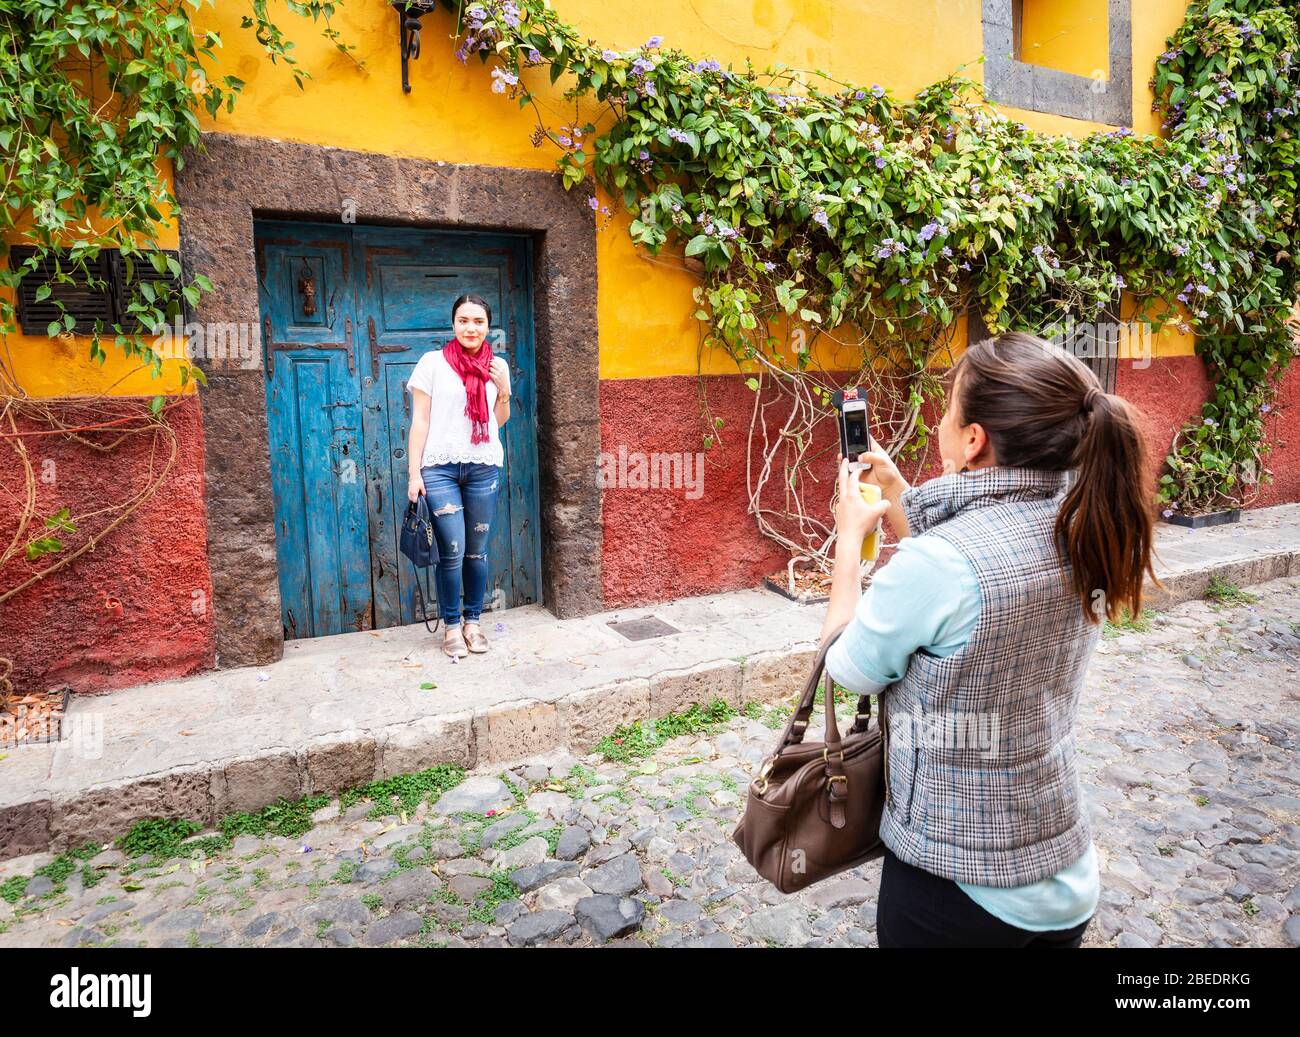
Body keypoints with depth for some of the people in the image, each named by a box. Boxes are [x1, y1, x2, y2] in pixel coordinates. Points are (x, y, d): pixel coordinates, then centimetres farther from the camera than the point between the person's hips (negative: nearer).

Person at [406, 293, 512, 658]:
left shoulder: (497, 365, 9)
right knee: (452, 552, -4)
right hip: (440, 467, -3)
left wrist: (504, 391, -1)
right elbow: (419, 421, -1)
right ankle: (452, 625, 12)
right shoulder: (433, 362, -1)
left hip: (484, 467, 3)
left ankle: (473, 622, 21)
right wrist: (414, 473, -6)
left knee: (477, 550, 7)